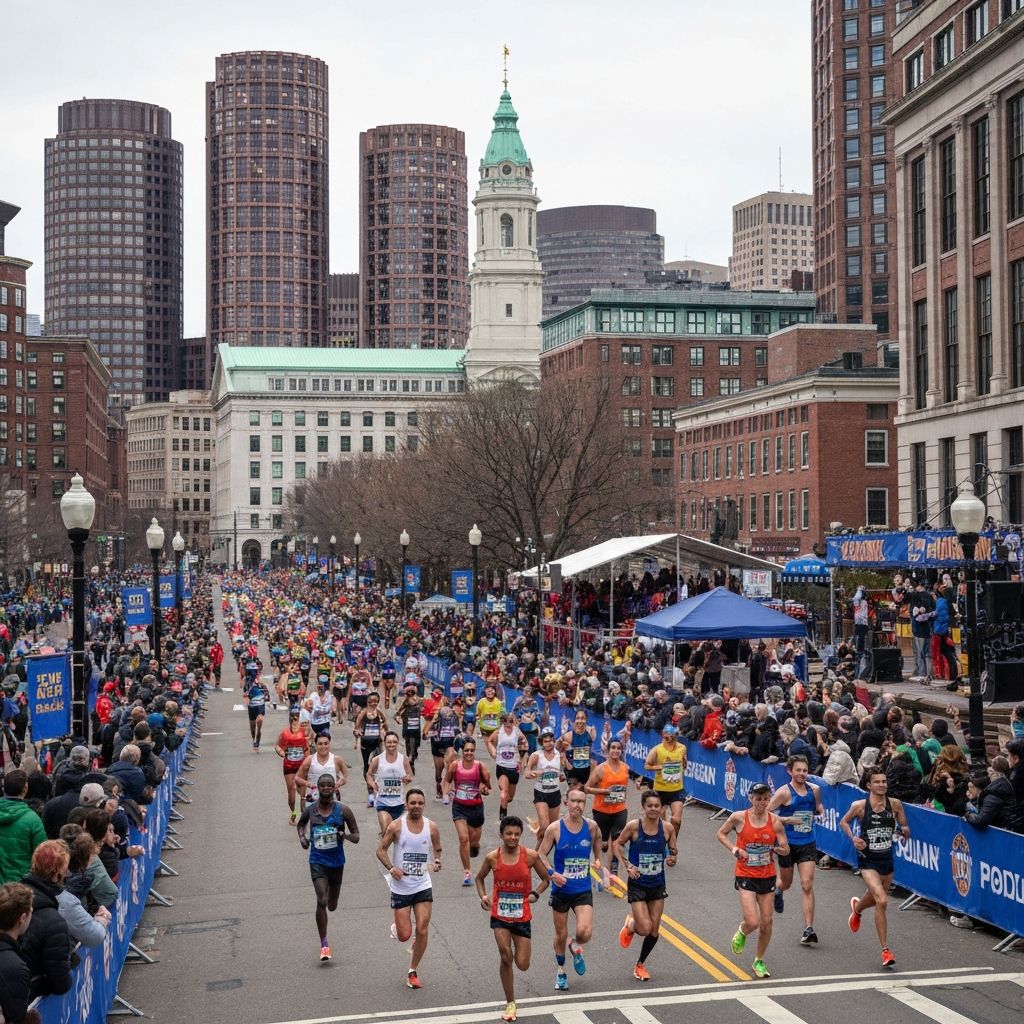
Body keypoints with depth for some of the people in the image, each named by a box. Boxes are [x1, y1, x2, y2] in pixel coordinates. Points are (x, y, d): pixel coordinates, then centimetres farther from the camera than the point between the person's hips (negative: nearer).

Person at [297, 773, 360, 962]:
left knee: (332, 906, 15)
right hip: (317, 861, -1)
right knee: (321, 901, -18)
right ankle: (324, 944, -8)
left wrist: (346, 835, -24)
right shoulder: (310, 810, -4)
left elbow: (356, 836, -2)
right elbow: (301, 823, 19)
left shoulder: (343, 810, -8)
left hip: (337, 861, 1)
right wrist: (302, 837, -1)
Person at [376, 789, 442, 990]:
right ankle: (396, 928, 36)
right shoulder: (396, 826, -8)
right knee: (404, 935, -2)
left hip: (423, 885, 2)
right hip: (401, 887, -2)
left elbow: (437, 849, 14)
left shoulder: (431, 827, -1)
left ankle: (413, 972, 13)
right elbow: (381, 850, -2)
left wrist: (437, 861, -7)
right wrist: (391, 868, -17)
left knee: (422, 930, -6)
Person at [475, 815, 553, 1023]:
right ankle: (510, 1004, 3)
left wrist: (535, 894, -14)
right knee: (506, 956, -14)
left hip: (522, 915, 0)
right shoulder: (492, 857, -7)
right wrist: (483, 896, -7)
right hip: (499, 914, 0)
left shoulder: (530, 856, -9)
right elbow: (480, 878, 11)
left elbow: (545, 878, 3)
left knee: (522, 965, 1)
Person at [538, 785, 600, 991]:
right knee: (561, 935, 11)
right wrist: (551, 874, -19)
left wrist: (597, 859, 9)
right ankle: (561, 971, 37)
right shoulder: (555, 828, -12)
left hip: (583, 891, 1)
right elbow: (541, 855, -5)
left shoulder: (591, 826, -6)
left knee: (585, 933, -17)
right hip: (561, 890, -1)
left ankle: (576, 947, 20)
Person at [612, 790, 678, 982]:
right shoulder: (634, 826, -14)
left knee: (654, 930, 8)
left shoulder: (667, 827, -7)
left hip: (657, 884, 3)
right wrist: (627, 865, -14)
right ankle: (630, 925, 24)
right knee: (645, 929, -12)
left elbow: (673, 849, 6)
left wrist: (672, 858, -17)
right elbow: (616, 844, -2)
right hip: (637, 885, -3)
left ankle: (640, 965, 31)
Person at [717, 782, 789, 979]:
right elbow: (721, 833, 5)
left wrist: (778, 848, -19)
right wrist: (734, 849, -9)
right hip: (746, 876, -3)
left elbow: (786, 850, 3)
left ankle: (759, 961, 27)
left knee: (767, 922, 6)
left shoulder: (775, 822, -5)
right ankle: (741, 932, 23)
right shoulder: (739, 818, -10)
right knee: (752, 922, -14)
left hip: (767, 876, 3)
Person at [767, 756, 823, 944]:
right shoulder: (784, 792, -13)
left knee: (807, 884, -9)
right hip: (788, 844, -2)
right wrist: (786, 819, -21)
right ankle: (777, 890, 56)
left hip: (808, 844, 2)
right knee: (786, 882, 17)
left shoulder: (814, 789, 1)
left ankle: (808, 929, -10)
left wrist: (819, 811, 1)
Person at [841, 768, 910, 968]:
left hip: (887, 859, 4)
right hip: (868, 860, -4)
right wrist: (853, 838, -11)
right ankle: (885, 950, -11)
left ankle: (857, 907, 60)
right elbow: (843, 822, 6)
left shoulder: (895, 805, -5)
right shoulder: (859, 806, -12)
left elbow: (906, 833, 6)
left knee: (877, 898, 22)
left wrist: (905, 831, -17)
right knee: (882, 901, -21)